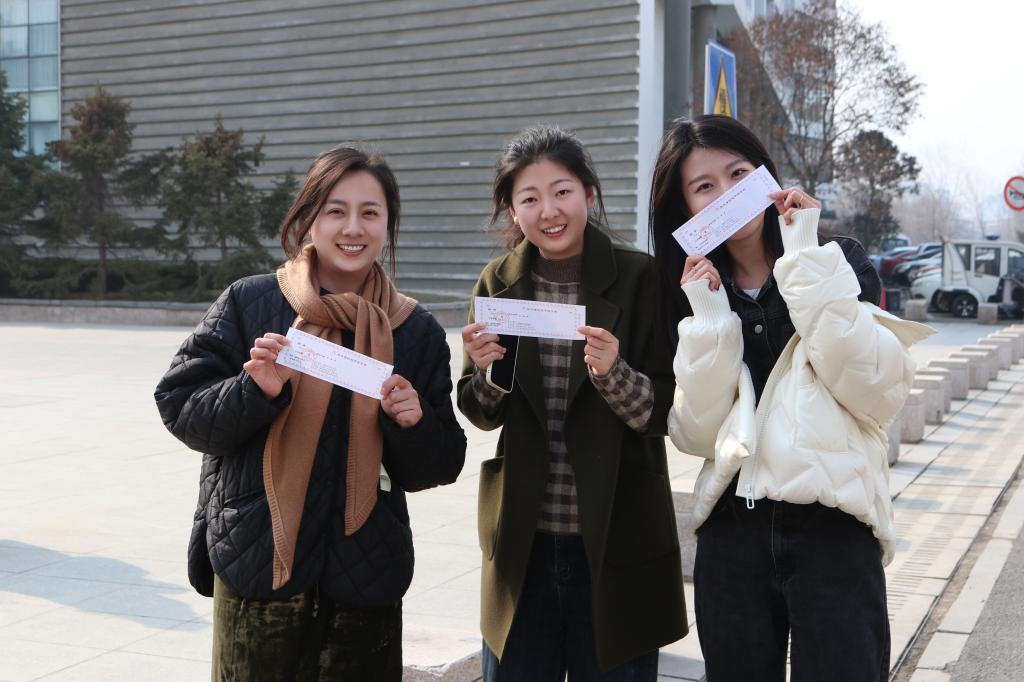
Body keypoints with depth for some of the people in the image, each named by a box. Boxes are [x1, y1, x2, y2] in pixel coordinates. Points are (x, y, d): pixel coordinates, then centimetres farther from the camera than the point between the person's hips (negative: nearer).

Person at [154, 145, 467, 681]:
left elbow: (437, 468, 7)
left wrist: (411, 424, -13)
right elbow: (179, 407, -2)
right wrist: (257, 389, -18)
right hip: (256, 571, -1)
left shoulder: (417, 331, 4)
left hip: (366, 579, 2)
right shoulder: (248, 304, -1)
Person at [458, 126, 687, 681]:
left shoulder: (640, 278, -7)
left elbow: (661, 414, -8)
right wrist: (487, 371, -14)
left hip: (615, 545, -2)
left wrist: (613, 374, -27)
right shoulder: (499, 283, 2)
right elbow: (482, 415, 7)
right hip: (523, 542, 3)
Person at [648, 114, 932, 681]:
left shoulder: (836, 262, 0)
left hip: (833, 528, -3)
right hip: (730, 535, 3)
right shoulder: (696, 291, 7)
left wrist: (806, 260, -16)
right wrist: (708, 317, -12)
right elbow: (697, 436, -4)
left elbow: (880, 393, -17)